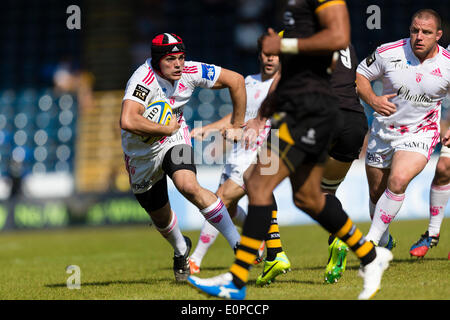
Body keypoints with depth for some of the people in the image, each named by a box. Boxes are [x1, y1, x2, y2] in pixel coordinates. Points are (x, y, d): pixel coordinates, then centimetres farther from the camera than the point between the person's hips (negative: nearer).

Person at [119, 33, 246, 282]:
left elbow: (235, 80, -5)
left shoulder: (189, 72, -18)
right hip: (142, 153, -1)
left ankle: (238, 243, -24)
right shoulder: (143, 80, -32)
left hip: (175, 140, 1)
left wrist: (236, 126, -1)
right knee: (159, 216, 15)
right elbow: (128, 122, -48)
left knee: (189, 187, -30)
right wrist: (167, 129, -34)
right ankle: (181, 250, 50)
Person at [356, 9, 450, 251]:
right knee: (377, 193, 11)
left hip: (420, 134, -2)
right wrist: (372, 100, -16)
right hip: (383, 130, 3)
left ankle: (372, 240, -17)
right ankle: (384, 241, 37)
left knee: (397, 181, -27)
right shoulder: (389, 53, -12)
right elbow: (359, 75, 1)